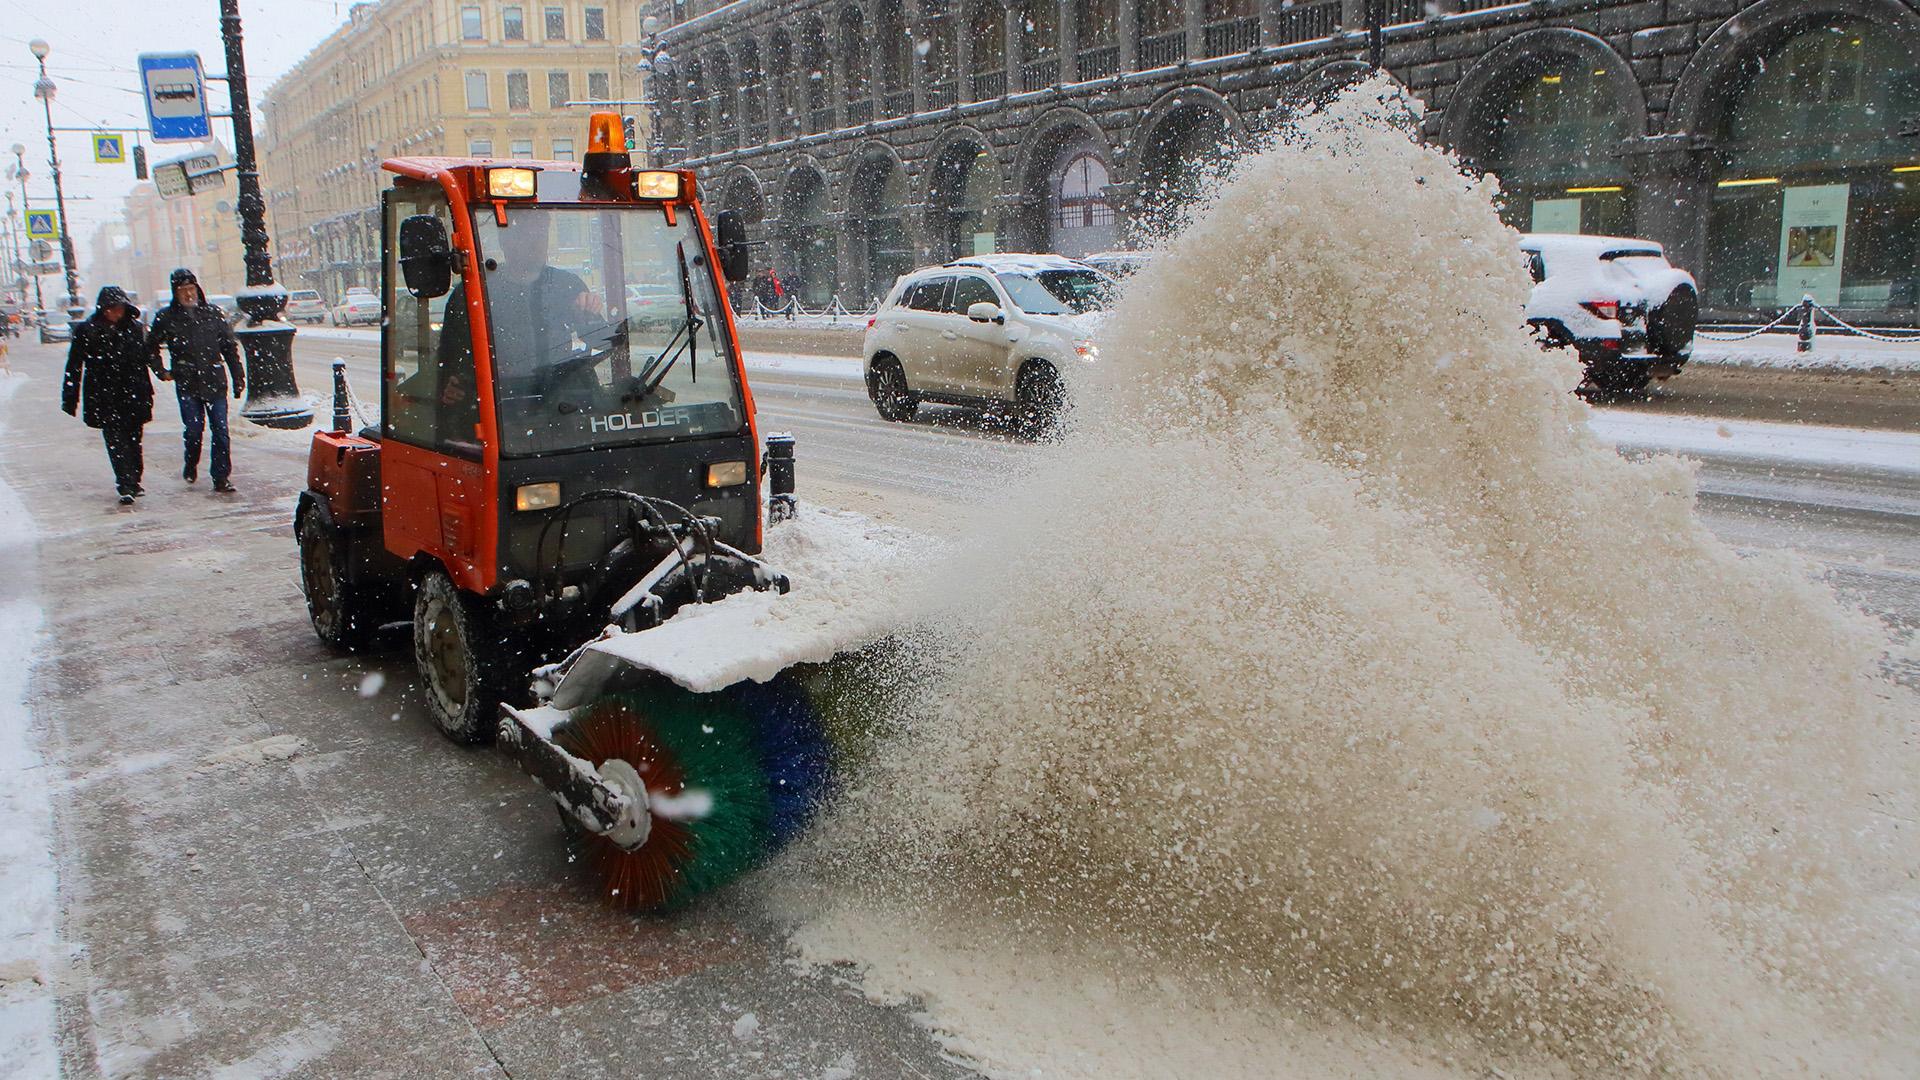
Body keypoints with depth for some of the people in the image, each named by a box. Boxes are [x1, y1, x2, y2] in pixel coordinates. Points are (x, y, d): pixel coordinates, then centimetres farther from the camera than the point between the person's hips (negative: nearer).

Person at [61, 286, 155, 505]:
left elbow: (142, 363, 15)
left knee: (133, 441, 8)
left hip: (132, 396, 3)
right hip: (103, 398, -3)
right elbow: (74, 366, 1)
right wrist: (70, 399, -2)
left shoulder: (134, 328, 8)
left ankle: (133, 483, 20)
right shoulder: (86, 331, -1)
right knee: (115, 441, -9)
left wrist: (147, 394, 15)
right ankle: (127, 487, -15)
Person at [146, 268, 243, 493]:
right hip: (187, 385, -1)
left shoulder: (213, 313, 7)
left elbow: (230, 347, 11)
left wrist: (238, 378, 8)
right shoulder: (166, 318, 5)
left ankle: (221, 478, 1)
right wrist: (162, 371, 9)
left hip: (215, 383, 1)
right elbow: (151, 348, 19)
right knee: (193, 430, -2)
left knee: (220, 432, -3)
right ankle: (191, 466, 25)